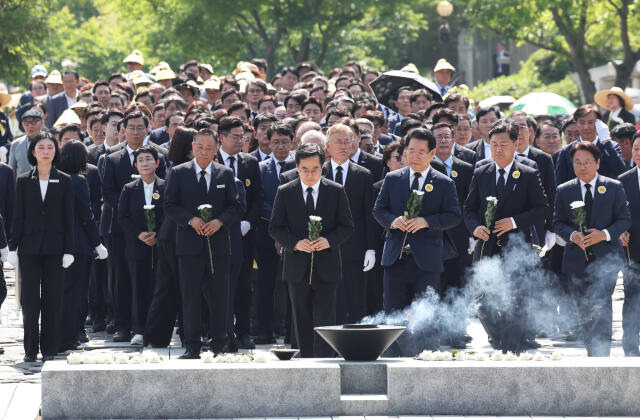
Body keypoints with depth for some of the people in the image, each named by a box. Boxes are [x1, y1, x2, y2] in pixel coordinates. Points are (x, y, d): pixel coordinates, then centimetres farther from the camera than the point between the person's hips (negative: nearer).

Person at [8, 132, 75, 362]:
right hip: (29, 247, 0)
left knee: (53, 298, 0)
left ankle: (49, 349, 7)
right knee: (30, 299, -1)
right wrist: (12, 247, 0)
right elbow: (18, 217, 5)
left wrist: (68, 250, -2)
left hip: (54, 248, 0)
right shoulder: (24, 181, 5)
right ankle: (30, 349, 7)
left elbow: (68, 218, 3)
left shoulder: (64, 181, 4)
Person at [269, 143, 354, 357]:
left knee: (324, 319, -10)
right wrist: (295, 243, -15)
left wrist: (329, 241, -15)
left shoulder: (336, 192, 1)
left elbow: (347, 226, 5)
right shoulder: (285, 192, 2)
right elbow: (275, 228, 3)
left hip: (326, 267, -1)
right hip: (297, 267, 2)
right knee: (303, 322, 10)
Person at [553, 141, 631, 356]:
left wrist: (604, 234, -15)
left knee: (601, 306, -17)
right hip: (577, 260, 3)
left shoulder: (614, 188, 3)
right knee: (584, 311, 8)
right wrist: (573, 235, -14)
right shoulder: (563, 191, 8)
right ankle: (592, 352, 20)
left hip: (605, 258, -3)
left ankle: (600, 354, -19)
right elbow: (558, 223, 7)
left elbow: (625, 219, 2)